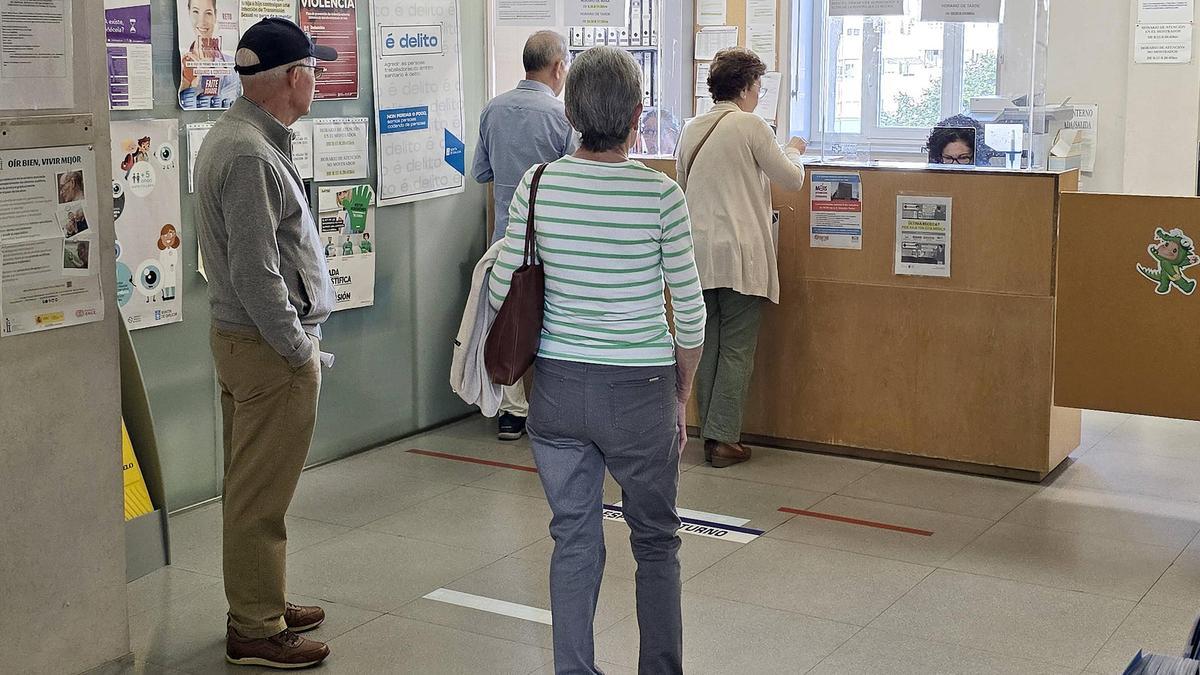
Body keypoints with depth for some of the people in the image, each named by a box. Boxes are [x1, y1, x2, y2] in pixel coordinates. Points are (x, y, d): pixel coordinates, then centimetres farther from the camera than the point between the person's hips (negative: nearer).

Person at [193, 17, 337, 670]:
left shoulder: (233, 136, 13)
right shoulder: (250, 155, -21)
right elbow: (255, 272, -24)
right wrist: (298, 348, -16)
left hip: (239, 338, 11)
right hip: (269, 347, -11)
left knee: (254, 487, 19)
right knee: (261, 496, -1)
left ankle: (261, 604, 32)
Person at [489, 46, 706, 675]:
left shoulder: (536, 186, -6)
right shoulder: (661, 196, -12)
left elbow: (501, 292, -1)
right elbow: (689, 315, -6)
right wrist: (681, 397, 7)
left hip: (556, 387, 3)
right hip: (638, 391, -2)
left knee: (573, 542, 15)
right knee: (656, 542, 16)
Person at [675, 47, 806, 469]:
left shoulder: (691, 130, 10)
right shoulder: (751, 126, -7)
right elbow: (793, 180, 0)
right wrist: (793, 152, 21)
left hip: (698, 254, 6)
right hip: (740, 256, -6)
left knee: (708, 348, 10)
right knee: (737, 350, 0)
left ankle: (710, 434, 13)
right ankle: (723, 439, 0)